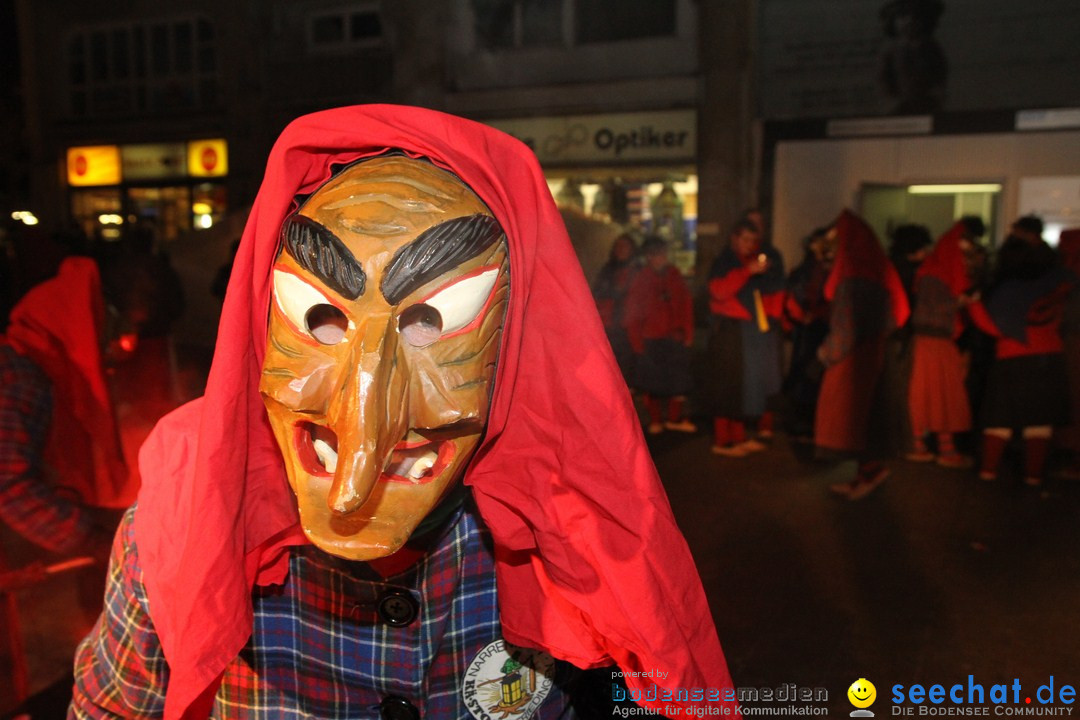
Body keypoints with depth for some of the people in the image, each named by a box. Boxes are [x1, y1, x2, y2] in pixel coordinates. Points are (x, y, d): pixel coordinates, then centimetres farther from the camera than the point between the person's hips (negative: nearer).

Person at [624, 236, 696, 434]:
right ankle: (655, 420, 19)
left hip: (674, 338, 2)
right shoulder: (641, 280, -2)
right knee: (651, 383, 5)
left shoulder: (674, 276, 5)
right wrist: (637, 342, -7)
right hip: (650, 341, -2)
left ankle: (674, 418, 17)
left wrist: (687, 334, 1)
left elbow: (686, 305, 7)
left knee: (678, 379, 3)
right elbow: (633, 315, -1)